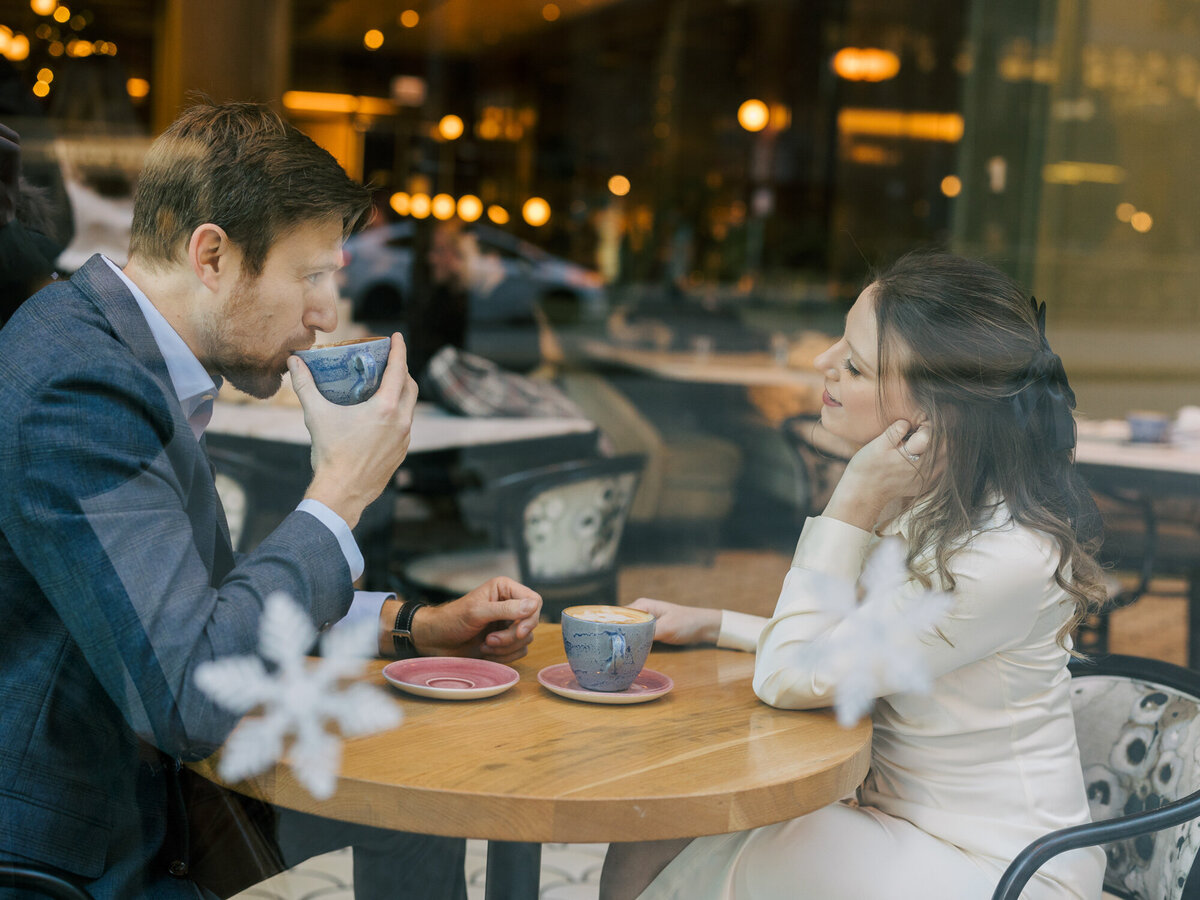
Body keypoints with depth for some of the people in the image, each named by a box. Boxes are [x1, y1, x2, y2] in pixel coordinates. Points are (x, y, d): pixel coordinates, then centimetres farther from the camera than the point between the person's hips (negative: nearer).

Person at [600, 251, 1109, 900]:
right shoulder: (919, 497, -1)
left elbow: (788, 678, -21)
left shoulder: (1007, 556, -28)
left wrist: (855, 502, -24)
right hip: (895, 816, 8)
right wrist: (712, 625, 13)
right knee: (643, 843, -2)